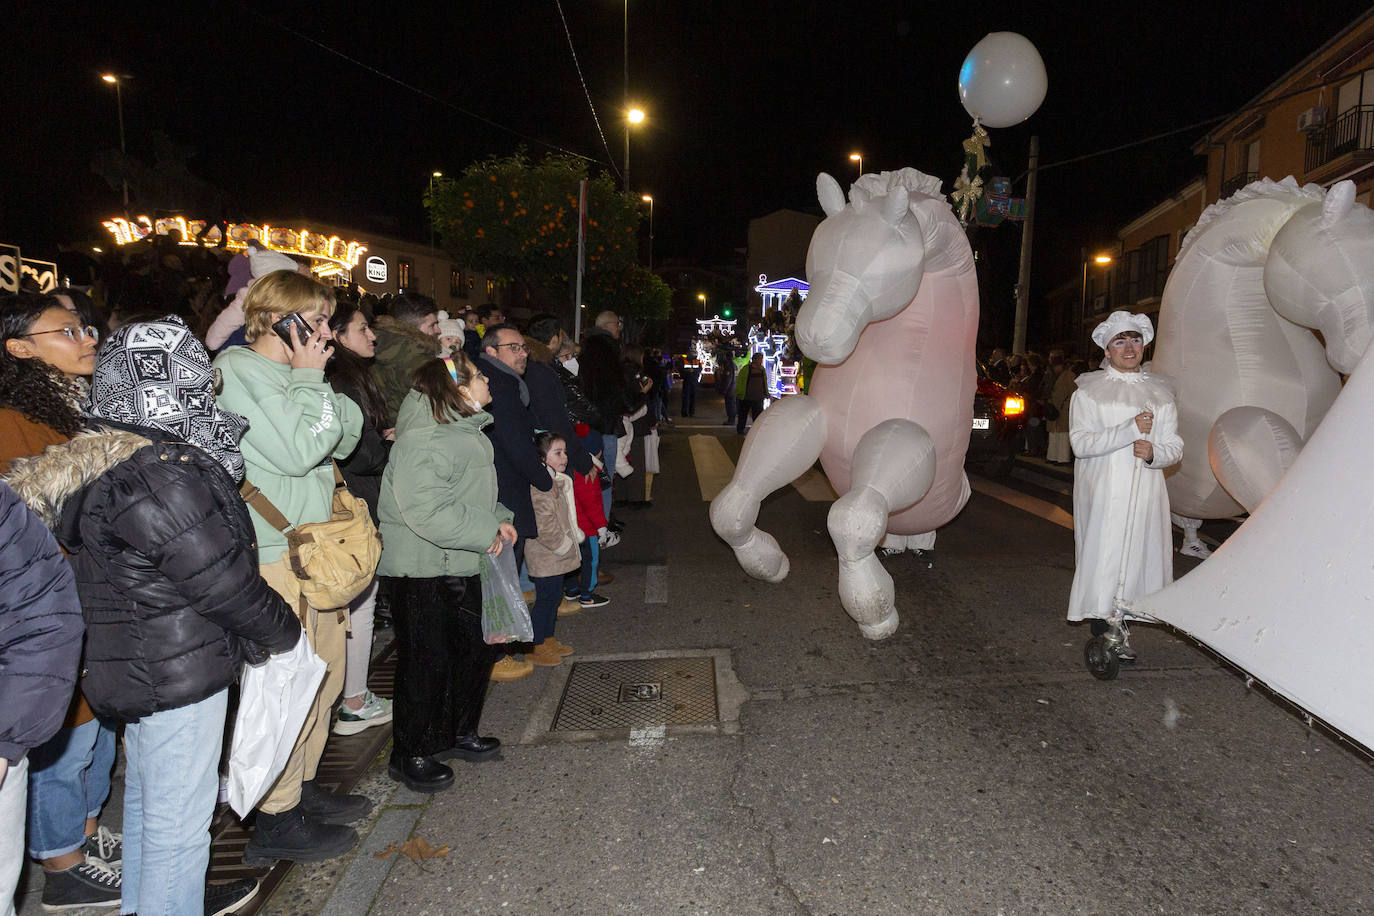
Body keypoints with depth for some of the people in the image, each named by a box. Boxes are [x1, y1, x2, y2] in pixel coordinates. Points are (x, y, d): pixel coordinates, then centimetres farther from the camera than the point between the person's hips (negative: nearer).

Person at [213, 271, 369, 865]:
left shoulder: (293, 372, 15)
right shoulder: (238, 372, -12)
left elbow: (345, 437, 8)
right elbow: (297, 451, -21)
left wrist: (314, 381, -2)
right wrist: (309, 380, -12)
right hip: (273, 553, -9)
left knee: (324, 674, 17)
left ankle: (303, 787, 33)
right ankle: (276, 821, 14)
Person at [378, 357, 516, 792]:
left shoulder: (465, 430, 11)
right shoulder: (424, 442, -22)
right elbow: (427, 511, -30)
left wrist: (498, 520, 4)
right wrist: (486, 533, -22)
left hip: (461, 566, 10)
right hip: (424, 573, -10)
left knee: (475, 649, 18)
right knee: (428, 662, 2)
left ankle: (457, 732, 37)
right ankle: (410, 755, 21)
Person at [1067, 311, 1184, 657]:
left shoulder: (1160, 392, 15)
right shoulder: (1089, 390, 4)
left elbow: (1174, 447, 12)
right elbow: (1081, 443, -9)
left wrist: (1153, 453, -11)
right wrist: (1130, 430, -17)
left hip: (1146, 490, 4)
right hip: (1103, 491, -3)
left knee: (1140, 551, 0)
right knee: (1103, 554, -7)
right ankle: (1104, 630, 0)